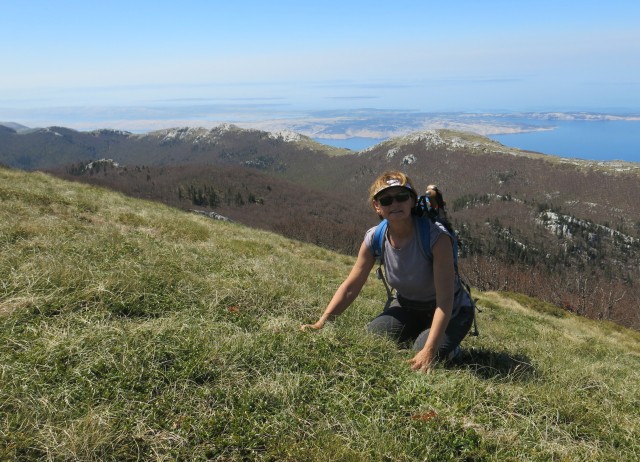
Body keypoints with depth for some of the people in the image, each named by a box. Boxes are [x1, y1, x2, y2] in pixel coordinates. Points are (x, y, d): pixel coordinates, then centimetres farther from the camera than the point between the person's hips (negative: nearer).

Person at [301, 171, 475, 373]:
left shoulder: (436, 236, -31)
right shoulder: (374, 238, -16)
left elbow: (445, 300, -33)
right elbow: (350, 288, -12)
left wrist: (429, 350, -42)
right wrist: (320, 323, -22)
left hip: (449, 311, -4)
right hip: (406, 306, 4)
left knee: (423, 361, -28)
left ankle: (450, 349, 6)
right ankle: (412, 337, 11)